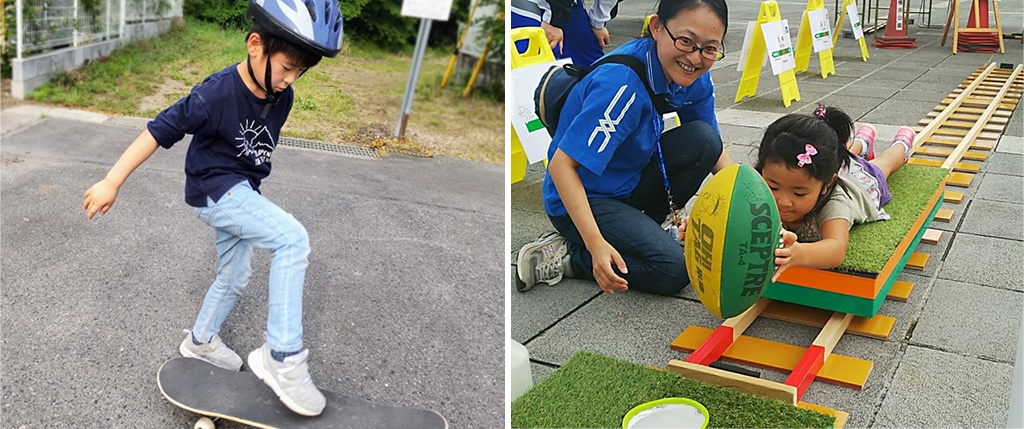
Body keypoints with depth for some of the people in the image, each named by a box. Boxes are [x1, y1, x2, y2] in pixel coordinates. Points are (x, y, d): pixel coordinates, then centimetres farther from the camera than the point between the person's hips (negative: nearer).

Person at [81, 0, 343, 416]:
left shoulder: (282, 97, -4)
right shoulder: (217, 93, -25)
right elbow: (161, 130, -21)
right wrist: (111, 183, -19)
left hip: (242, 193, 8)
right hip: (214, 190, -8)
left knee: (234, 278, 21)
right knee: (292, 239, -27)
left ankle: (201, 340, 47)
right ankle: (283, 355, -23)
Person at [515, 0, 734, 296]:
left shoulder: (694, 79, -7)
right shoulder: (622, 83, -30)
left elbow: (713, 148, 8)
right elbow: (561, 165, -32)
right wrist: (596, 244, -39)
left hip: (630, 182, 7)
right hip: (582, 198, -7)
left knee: (703, 138, -12)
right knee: (673, 270, -20)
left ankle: (642, 228, 4)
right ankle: (561, 255, -5)